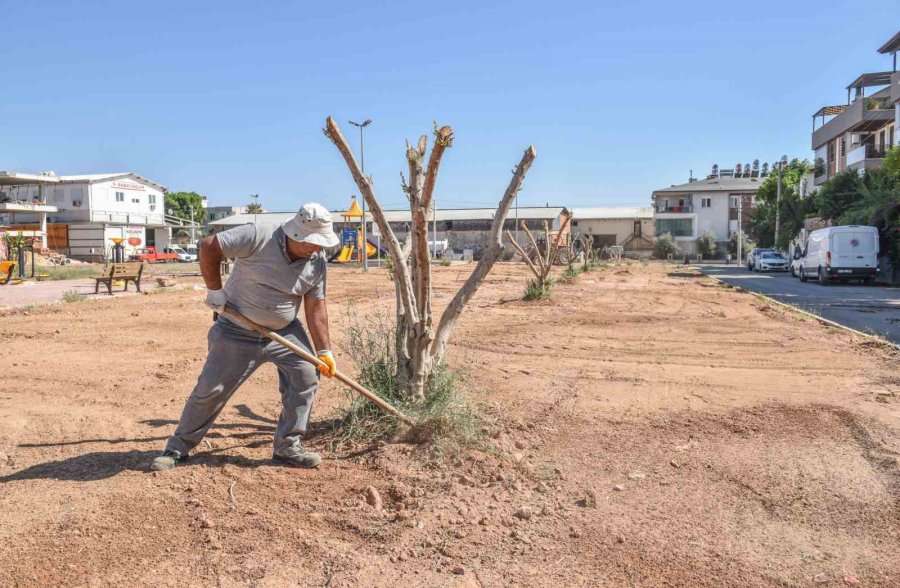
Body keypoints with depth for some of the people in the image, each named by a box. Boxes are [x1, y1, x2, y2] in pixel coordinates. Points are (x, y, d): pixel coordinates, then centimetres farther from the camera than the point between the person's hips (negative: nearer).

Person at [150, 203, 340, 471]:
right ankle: (177, 448, 20)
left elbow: (315, 307, -3)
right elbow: (209, 247, -20)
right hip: (237, 331, -4)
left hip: (285, 332, 4)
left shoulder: (317, 261, -9)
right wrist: (215, 290, -16)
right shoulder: (257, 237, -24)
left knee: (307, 376, -8)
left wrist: (324, 351, -5)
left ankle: (288, 447, 6)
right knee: (211, 389, 1)